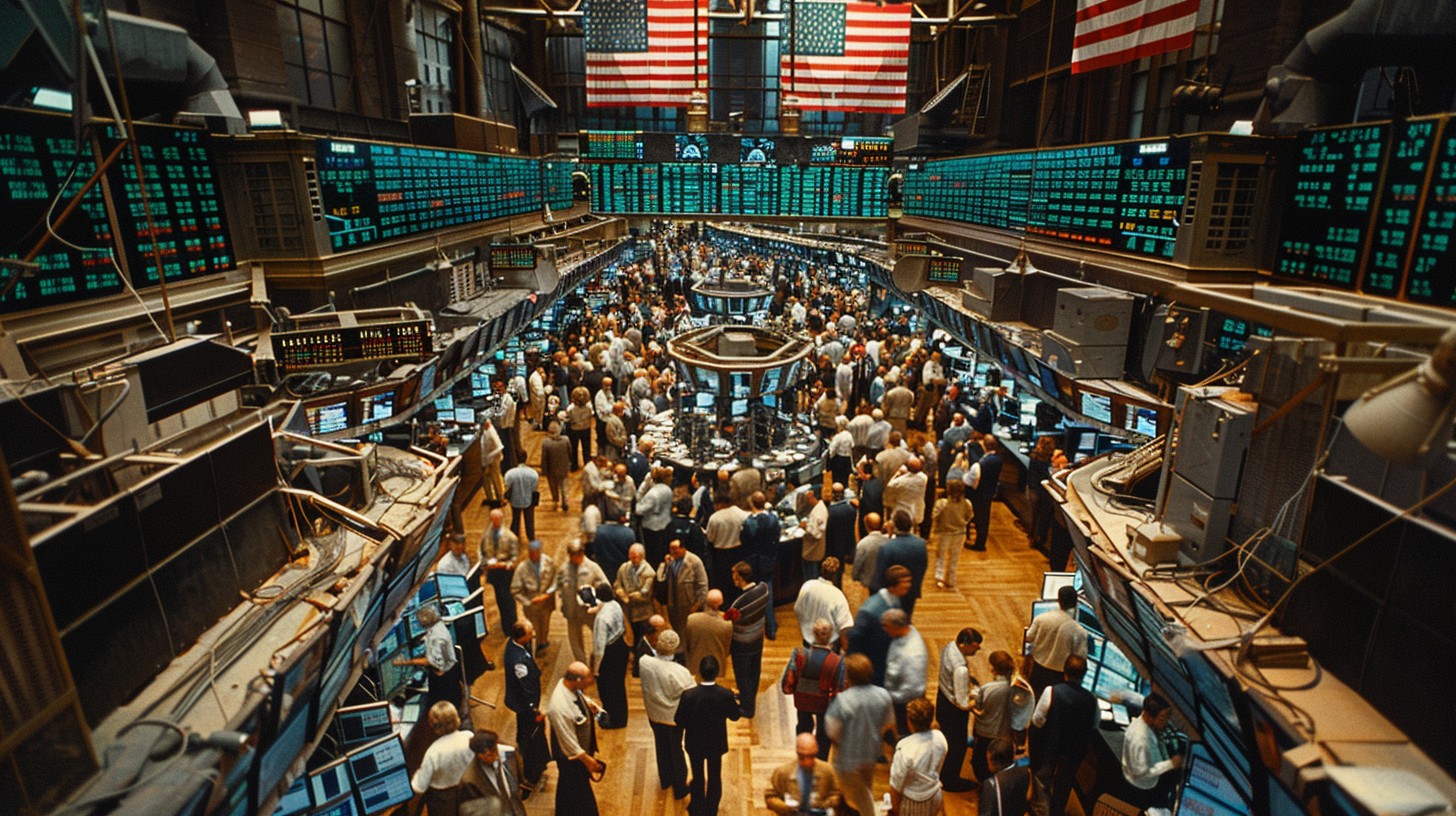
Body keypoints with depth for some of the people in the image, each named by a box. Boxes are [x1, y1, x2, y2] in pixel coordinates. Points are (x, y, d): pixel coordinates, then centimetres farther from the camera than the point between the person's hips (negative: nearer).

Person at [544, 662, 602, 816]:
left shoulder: (571, 686, -17)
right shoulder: (560, 707, -41)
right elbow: (568, 740, -28)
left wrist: (588, 702, -10)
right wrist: (586, 759, -18)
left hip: (581, 748, 9)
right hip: (571, 757, -9)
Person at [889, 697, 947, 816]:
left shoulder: (905, 749, -35)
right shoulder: (940, 737, -18)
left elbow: (895, 786, -22)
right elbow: (937, 767, 1)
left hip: (913, 802, -5)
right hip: (935, 796, 5)